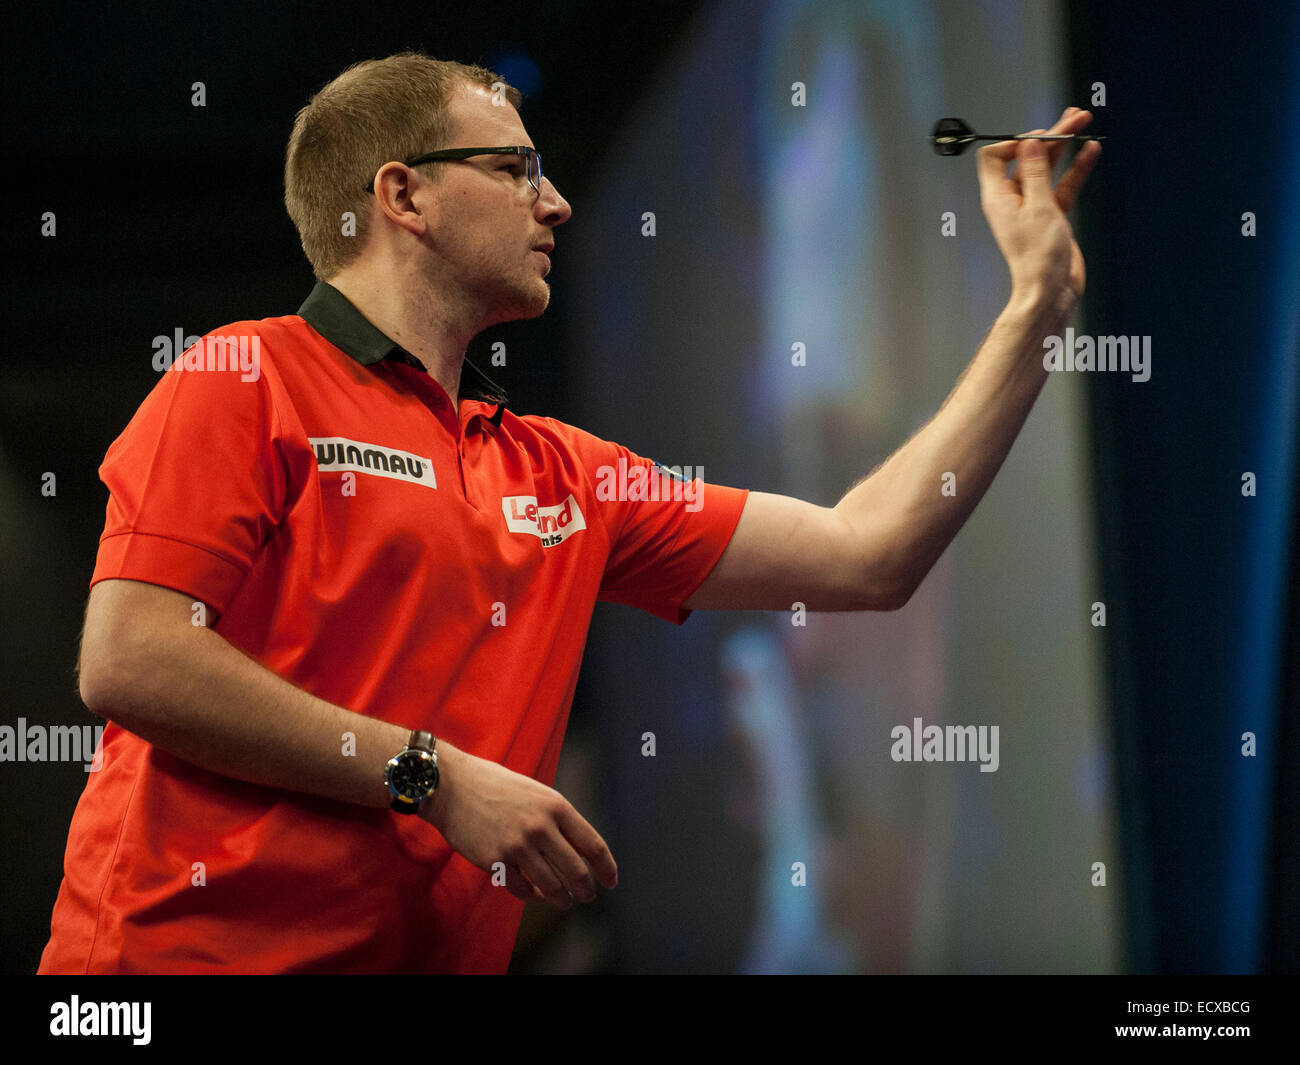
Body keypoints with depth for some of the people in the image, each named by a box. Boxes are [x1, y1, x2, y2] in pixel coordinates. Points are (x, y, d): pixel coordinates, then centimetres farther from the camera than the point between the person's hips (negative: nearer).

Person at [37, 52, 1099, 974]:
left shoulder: (559, 473, 17)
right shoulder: (247, 379, -1)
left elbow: (864, 557, 17)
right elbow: (127, 664, -13)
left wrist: (1038, 306, 19)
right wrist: (435, 778, -14)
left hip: (432, 954, 6)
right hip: (191, 948, -6)